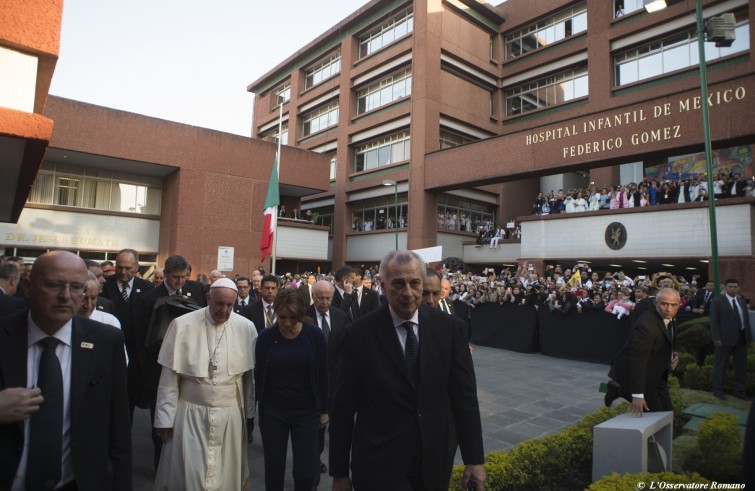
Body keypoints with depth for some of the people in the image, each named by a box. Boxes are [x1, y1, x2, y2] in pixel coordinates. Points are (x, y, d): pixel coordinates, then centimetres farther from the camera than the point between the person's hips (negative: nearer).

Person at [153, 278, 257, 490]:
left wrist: (250, 412, 8)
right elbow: (169, 377, -4)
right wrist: (164, 418, -1)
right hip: (190, 413, -1)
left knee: (227, 473, 14)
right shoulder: (182, 325, -10)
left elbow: (251, 374, 3)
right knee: (187, 473, 7)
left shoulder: (246, 328, -6)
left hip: (230, 414, 2)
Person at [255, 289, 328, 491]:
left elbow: (323, 374, -1)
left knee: (306, 473, -1)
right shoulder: (266, 337, -7)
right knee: (274, 470, 12)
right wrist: (258, 407, 5)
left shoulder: (314, 335, -10)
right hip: (272, 412, 1)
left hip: (306, 412, -1)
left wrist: (324, 410, 3)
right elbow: (259, 375, 3)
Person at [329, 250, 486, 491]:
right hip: (379, 465, -3)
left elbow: (464, 396, -2)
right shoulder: (361, 333, -12)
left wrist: (475, 459, -1)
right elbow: (343, 407, -7)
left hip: (435, 461, 3)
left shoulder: (449, 327, -7)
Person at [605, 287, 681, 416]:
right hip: (636, 373, -8)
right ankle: (618, 390, 13)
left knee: (667, 411, 11)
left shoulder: (669, 318, -4)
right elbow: (637, 360, -33)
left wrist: (672, 356, -2)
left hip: (656, 373, 9)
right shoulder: (646, 325, -32)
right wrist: (638, 395, -34)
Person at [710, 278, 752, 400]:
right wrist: (716, 338, -14)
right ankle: (718, 390, 11)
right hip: (725, 338, -5)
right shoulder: (717, 301, -2)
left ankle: (740, 391, 23)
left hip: (742, 337, 6)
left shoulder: (742, 302, 14)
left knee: (741, 365, 11)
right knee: (720, 365, 2)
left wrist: (749, 336, 6)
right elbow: (714, 321, -7)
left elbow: (746, 319, 14)